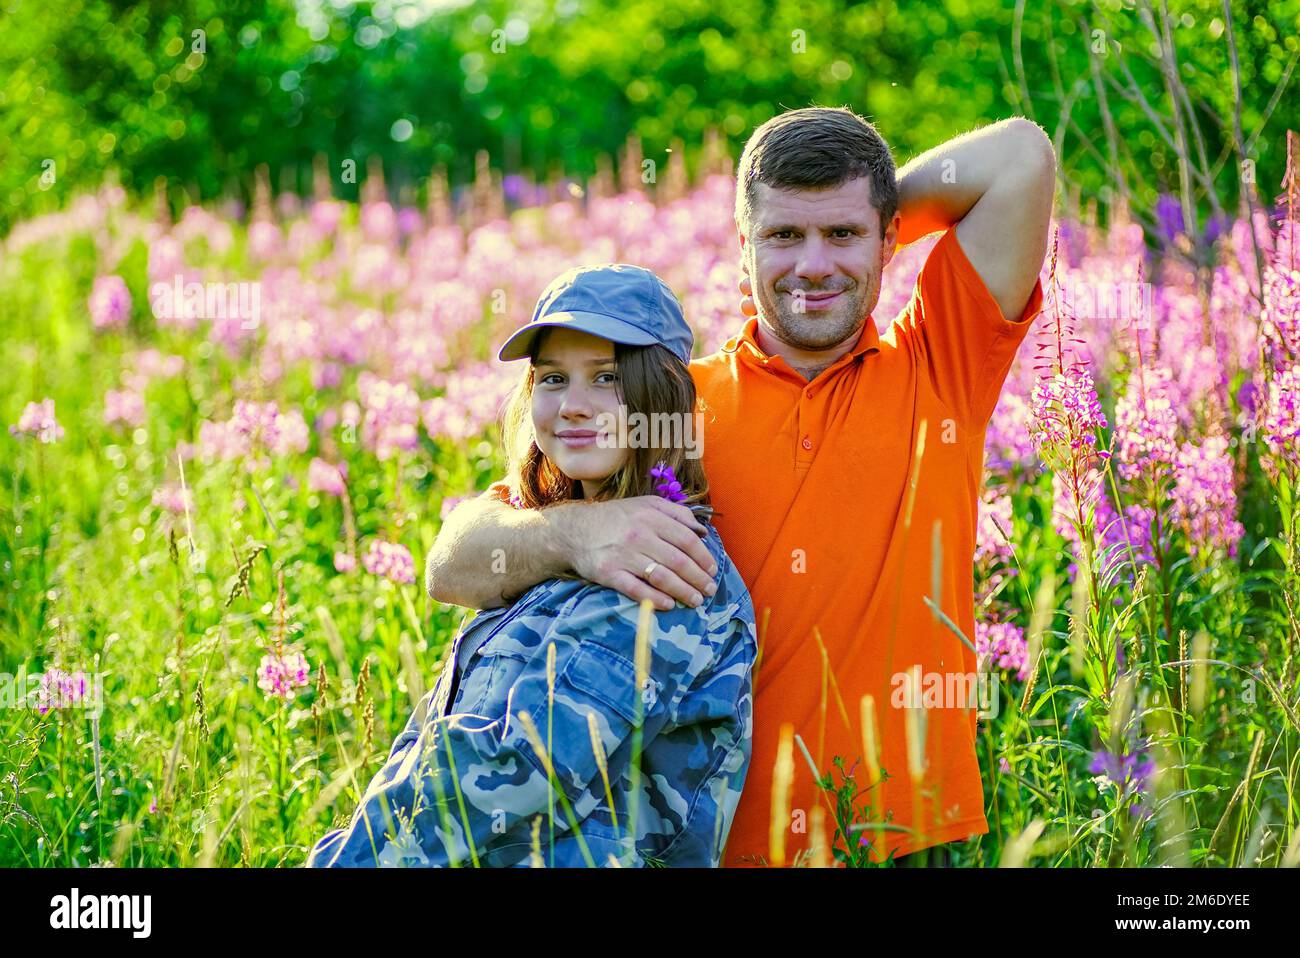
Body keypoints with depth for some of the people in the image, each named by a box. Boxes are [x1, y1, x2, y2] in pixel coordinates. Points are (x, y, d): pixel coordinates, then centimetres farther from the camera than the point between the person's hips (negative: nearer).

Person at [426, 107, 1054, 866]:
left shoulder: (937, 373, 9)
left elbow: (1023, 159, 2)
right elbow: (453, 566, 0)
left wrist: (864, 233, 9)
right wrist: (576, 533, -20)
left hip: (918, 833, -1)